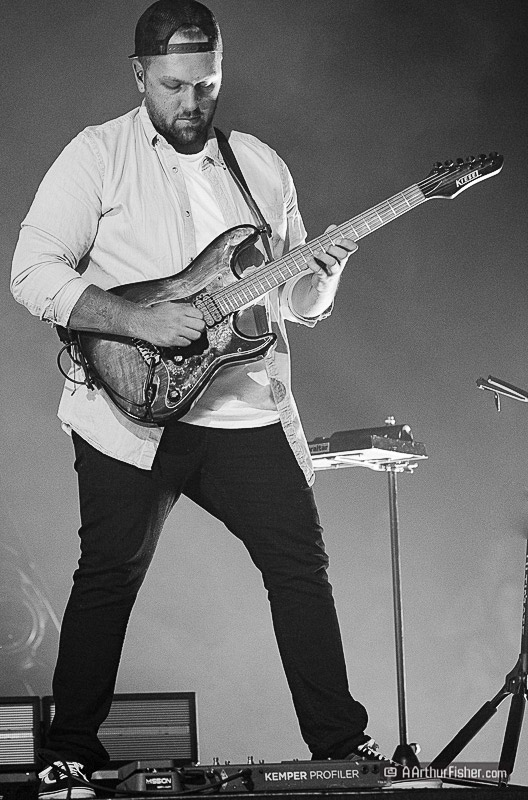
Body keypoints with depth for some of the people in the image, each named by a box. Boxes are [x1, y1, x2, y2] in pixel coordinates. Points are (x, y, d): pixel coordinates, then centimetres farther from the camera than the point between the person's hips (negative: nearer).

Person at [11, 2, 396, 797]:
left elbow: (296, 302, 17)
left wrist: (321, 275, -7)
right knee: (109, 576, 0)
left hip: (246, 409, 4)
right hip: (129, 412, -3)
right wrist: (138, 320, -20)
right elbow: (34, 272, -10)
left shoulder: (261, 165, 13)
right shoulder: (97, 155, -1)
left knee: (302, 564, 0)